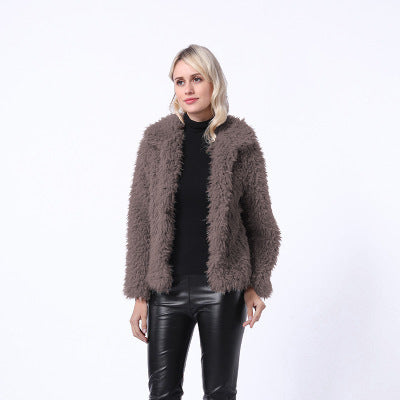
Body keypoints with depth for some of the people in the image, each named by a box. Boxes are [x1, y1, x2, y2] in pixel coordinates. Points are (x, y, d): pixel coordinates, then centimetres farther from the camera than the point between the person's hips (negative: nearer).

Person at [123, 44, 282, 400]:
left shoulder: (241, 140, -2)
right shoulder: (157, 138, 1)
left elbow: (260, 219, 4)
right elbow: (140, 219, 2)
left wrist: (257, 285, -2)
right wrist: (139, 293, 0)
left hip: (223, 288, -1)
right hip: (167, 287, 1)